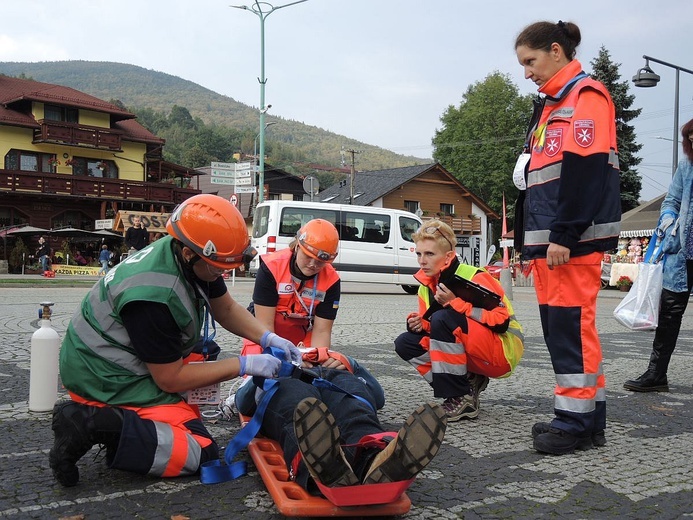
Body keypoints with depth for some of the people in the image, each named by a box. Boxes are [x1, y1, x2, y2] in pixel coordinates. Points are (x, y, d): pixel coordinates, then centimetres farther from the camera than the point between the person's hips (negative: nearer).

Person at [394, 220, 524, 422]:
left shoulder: (475, 278, -19)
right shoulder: (426, 286, 3)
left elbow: (501, 321, -27)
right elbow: (430, 326, 12)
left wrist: (455, 303, -27)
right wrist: (418, 324, -13)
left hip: (503, 351, -8)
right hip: (469, 355, 8)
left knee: (443, 318, -30)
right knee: (405, 343, -4)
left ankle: (462, 399, -20)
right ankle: (468, 382, -1)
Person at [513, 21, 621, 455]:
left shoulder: (587, 96, -4)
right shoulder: (549, 106, 23)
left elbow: (585, 170, -16)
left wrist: (563, 235, -21)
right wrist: (528, 240, 19)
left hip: (574, 238, -9)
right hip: (548, 239, 9)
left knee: (570, 323, -8)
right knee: (559, 325, 9)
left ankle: (578, 422, 1)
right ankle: (585, 419, 17)